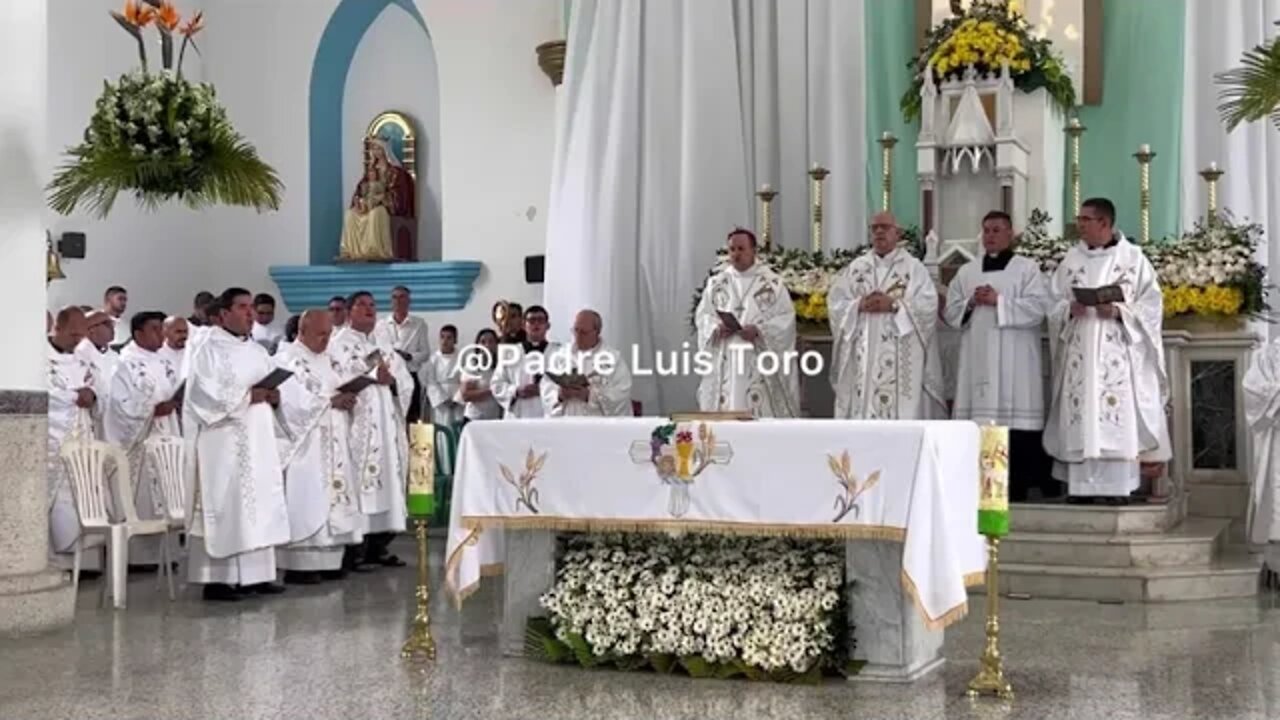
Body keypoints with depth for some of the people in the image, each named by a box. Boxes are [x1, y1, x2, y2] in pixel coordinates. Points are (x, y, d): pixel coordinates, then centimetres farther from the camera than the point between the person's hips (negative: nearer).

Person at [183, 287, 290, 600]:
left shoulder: (258, 351, 17)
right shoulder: (209, 350, -5)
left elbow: (276, 388, 18)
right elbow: (205, 393, -16)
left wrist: (274, 396, -5)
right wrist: (246, 395, -18)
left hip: (258, 440, 8)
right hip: (224, 444, -8)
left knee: (259, 504, 7)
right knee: (224, 504, -8)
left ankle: (256, 574, 13)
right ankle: (217, 579, -5)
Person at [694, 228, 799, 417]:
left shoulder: (772, 282, 2)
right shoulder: (716, 282, 11)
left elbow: (786, 318, -3)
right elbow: (702, 315, 9)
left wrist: (758, 330, -18)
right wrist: (717, 328, -12)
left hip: (759, 363, -3)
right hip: (724, 364, 3)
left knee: (761, 412, -6)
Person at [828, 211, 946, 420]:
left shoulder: (914, 268, 4)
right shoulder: (855, 268, 13)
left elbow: (928, 305, -7)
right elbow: (835, 302, 6)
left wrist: (894, 305, -17)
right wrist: (859, 305, -12)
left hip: (901, 358, -3)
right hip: (863, 357, 3)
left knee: (902, 409, -7)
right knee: (861, 408, 0)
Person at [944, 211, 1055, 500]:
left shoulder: (1028, 268, 4)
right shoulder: (966, 272, 16)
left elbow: (1038, 307, -9)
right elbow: (951, 312, 12)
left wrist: (999, 301, -14)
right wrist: (971, 303, -7)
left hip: (1014, 363, -4)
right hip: (978, 361, 4)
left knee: (1016, 422, -7)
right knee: (979, 420, 0)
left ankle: (1018, 485, -3)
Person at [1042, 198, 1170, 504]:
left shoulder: (1133, 257, 1)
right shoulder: (1071, 259, 11)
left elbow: (1151, 304, -2)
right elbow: (1053, 303, 10)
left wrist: (1118, 312, -16)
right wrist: (1069, 309, -11)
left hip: (1116, 354, -3)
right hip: (1079, 351, 3)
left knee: (1118, 417, -7)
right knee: (1080, 419, 0)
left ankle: (1118, 487, -5)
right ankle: (1082, 486, 4)